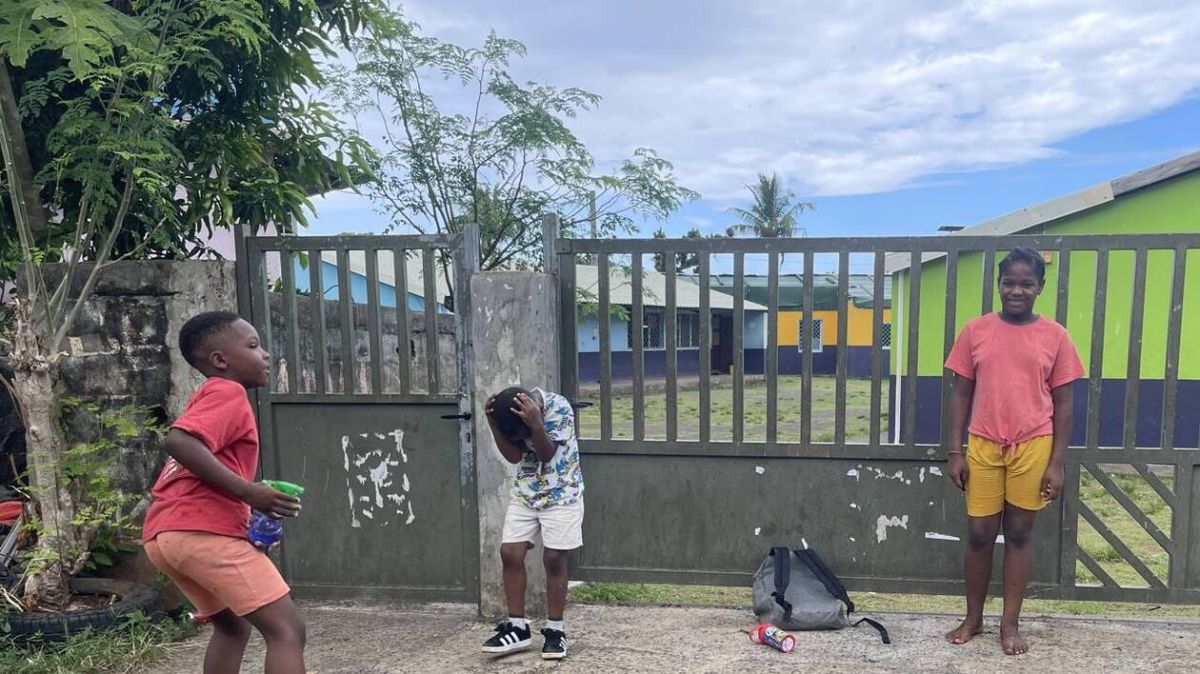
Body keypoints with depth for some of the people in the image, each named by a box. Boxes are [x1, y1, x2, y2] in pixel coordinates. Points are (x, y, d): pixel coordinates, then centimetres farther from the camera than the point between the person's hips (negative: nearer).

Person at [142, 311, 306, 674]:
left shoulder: (206, 397, 28)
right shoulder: (228, 392, -4)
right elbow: (179, 441, -21)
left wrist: (245, 498, 18)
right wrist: (247, 491, -22)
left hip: (165, 533, 10)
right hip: (203, 531, -10)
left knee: (232, 627, 24)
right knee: (287, 629, -9)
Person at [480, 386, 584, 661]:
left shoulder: (559, 407, -23)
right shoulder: (509, 412, -9)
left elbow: (547, 455, -24)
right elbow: (513, 455, -13)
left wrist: (535, 423, -41)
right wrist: (493, 422, -25)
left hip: (560, 493, -4)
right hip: (525, 491, 5)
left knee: (554, 558, -4)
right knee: (510, 553, -2)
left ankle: (555, 630, 11)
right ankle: (517, 628, 9)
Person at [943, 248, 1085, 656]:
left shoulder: (1055, 336, -1)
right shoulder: (975, 331, 0)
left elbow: (1063, 404, 1)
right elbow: (961, 395, 3)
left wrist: (1056, 463, -3)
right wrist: (955, 452, -1)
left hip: (1033, 448, 0)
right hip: (983, 446, 1)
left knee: (1019, 534, 9)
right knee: (979, 535, 7)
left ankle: (1010, 623, 22)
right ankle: (973, 618, 24)